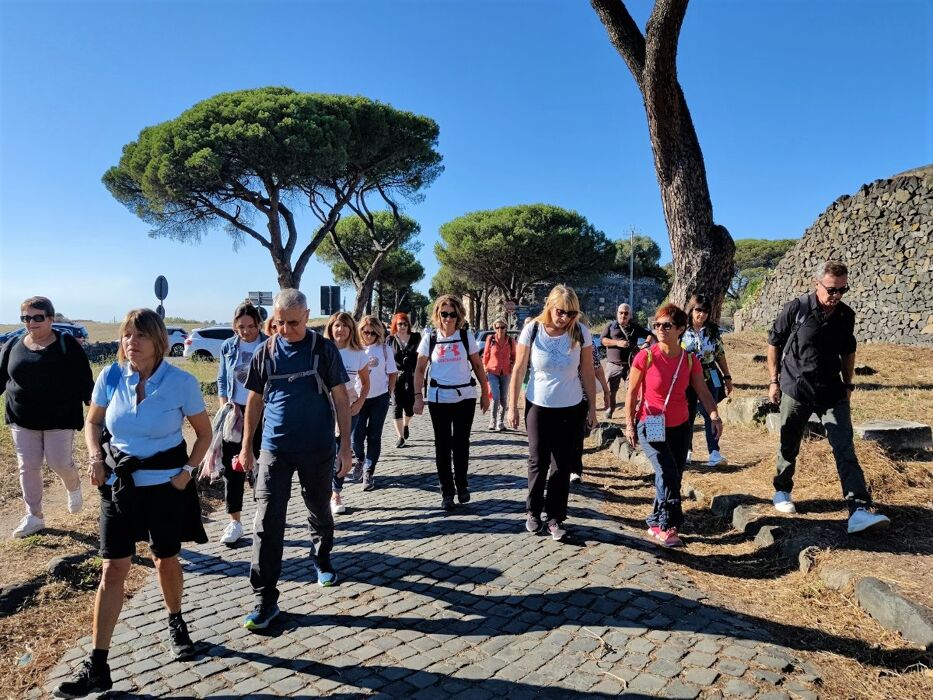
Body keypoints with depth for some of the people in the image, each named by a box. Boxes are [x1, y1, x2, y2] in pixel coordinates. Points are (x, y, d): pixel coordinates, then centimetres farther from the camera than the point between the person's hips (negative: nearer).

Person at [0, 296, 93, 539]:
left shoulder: (67, 344, -6)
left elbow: (84, 380, -7)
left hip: (60, 419, -4)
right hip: (22, 420, 4)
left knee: (60, 463, -2)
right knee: (28, 467, 6)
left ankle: (74, 488, 32)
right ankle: (34, 516, 18)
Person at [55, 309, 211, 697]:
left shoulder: (182, 382, -14)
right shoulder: (110, 376, -7)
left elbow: (204, 434, -1)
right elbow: (93, 422, 10)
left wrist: (188, 470, -12)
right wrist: (95, 456, -6)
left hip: (166, 484, -1)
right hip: (119, 483, 2)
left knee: (166, 561, 14)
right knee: (113, 570, 3)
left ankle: (176, 623, 42)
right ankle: (97, 667, 12)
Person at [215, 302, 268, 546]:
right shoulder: (228, 347, 5)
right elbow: (222, 381, 11)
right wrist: (225, 407, -2)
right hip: (235, 412, 3)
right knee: (231, 466, 5)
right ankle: (234, 522, 16)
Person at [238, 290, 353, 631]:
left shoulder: (324, 349, -5)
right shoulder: (265, 352, 1)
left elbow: (340, 398, -2)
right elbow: (254, 401, 9)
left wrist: (345, 445, -4)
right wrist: (246, 446, 9)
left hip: (318, 449, -1)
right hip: (274, 449, 1)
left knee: (320, 511, 17)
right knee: (267, 524, -2)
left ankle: (322, 560, 45)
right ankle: (265, 600, 7)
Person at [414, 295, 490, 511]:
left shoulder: (466, 337, 0)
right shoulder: (429, 339, 0)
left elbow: (478, 366, 5)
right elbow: (420, 370, 3)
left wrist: (485, 393, 4)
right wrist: (418, 396, -4)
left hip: (465, 396, 0)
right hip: (438, 398, 0)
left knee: (461, 442, 6)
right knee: (442, 444, 5)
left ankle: (462, 485, 26)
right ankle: (447, 492, 16)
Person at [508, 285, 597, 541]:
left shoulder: (581, 333, -9)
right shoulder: (532, 331, -11)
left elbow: (587, 373, -1)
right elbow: (519, 370, -5)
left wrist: (592, 408, 2)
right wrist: (512, 407, -3)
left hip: (571, 409, 1)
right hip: (538, 406, -1)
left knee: (563, 465, 5)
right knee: (538, 461, 7)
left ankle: (555, 517, 19)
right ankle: (533, 511, 26)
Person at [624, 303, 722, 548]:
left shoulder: (689, 361, -3)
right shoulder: (645, 356, -13)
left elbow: (703, 392, -5)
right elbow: (632, 393, -6)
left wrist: (714, 416, -22)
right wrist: (629, 424, -6)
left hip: (680, 427, 4)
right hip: (651, 426, -4)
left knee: (674, 477, 8)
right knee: (668, 474, -15)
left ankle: (656, 524, 26)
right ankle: (668, 526, 3)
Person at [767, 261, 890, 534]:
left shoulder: (846, 315, 1)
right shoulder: (795, 309, -10)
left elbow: (848, 352, 16)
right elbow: (774, 344, -1)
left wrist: (848, 385, 15)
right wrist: (774, 381, -2)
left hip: (832, 392, 3)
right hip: (795, 389, -3)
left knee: (845, 449, -8)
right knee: (789, 447, 11)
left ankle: (859, 511, -12)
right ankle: (782, 491, 32)